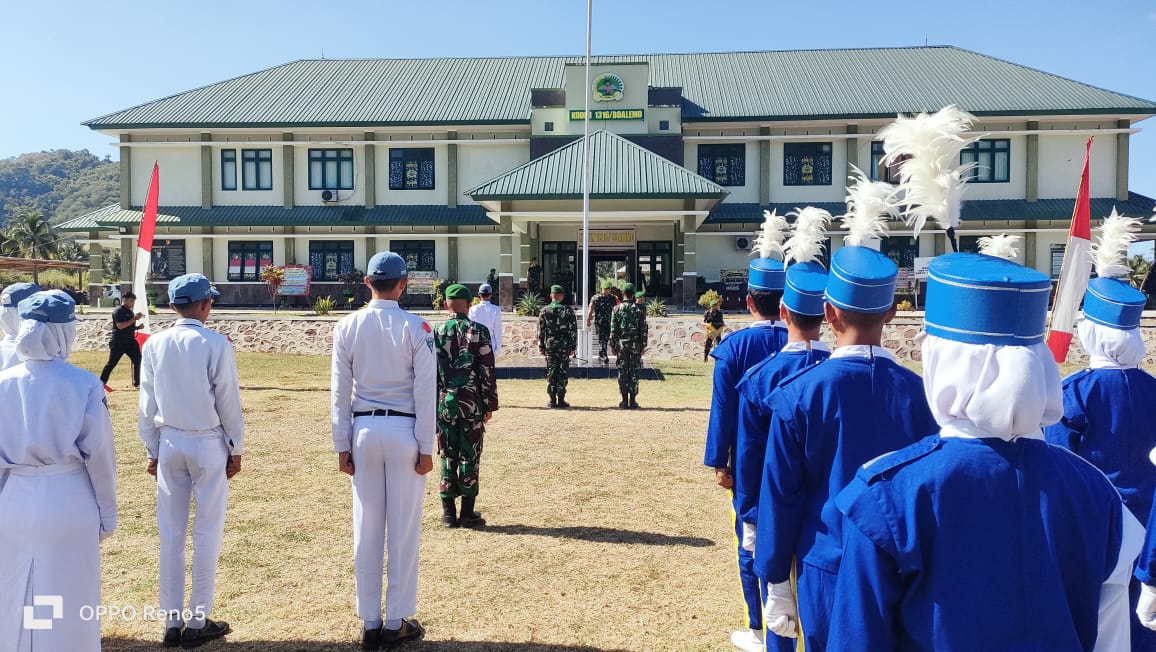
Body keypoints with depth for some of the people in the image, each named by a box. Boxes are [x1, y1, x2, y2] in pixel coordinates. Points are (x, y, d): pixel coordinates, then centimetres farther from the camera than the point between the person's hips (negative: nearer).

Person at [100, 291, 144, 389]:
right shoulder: (118, 311, -10)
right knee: (111, 363, -1)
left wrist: (138, 327, 4)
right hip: (117, 343, -7)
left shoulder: (130, 312, 14)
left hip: (130, 342, 7)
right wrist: (134, 319, -23)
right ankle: (101, 383, 10)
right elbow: (120, 326, -23)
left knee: (138, 361, 1)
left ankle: (137, 383, 8)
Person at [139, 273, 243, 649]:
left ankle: (172, 622, 20)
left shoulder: (154, 345, 1)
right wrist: (236, 448, 1)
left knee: (171, 534, 11)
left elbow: (147, 404, 6)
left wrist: (153, 451, 15)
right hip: (208, 444, -4)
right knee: (207, 534, 5)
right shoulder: (215, 344, -13)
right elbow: (228, 402, -9)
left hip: (169, 443, 5)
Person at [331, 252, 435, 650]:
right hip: (404, 430, -3)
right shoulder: (415, 328, -7)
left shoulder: (347, 327, 1)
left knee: (366, 529, 11)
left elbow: (340, 391, 2)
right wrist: (426, 447, -3)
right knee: (404, 530, 7)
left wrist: (342, 446, 7)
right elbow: (425, 392, -9)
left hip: (364, 430, 3)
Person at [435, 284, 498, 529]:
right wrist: (490, 404, 2)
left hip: (444, 403, 2)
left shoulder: (436, 332, 2)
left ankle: (449, 513, 14)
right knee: (470, 457, 5)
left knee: (447, 457, 9)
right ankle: (468, 513, 10)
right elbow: (487, 372, -6)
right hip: (472, 403, -2)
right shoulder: (479, 331, -5)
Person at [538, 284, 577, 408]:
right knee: (563, 373, 4)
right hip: (564, 346, -1)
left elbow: (540, 331, 2)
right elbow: (573, 331, -3)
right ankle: (561, 400, 4)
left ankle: (552, 400, 6)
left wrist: (541, 347, 9)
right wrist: (573, 347, 2)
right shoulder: (568, 310, -2)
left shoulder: (544, 311, 1)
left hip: (549, 346, 1)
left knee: (551, 373, 6)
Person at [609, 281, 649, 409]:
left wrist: (612, 345, 4)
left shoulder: (617, 309, -2)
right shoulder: (639, 309, 0)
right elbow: (644, 329, -1)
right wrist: (643, 345, 5)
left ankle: (624, 401, 4)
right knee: (634, 372, 3)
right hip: (635, 344, 1)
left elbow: (613, 329, -3)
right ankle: (633, 401, 3)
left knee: (622, 372, 4)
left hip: (621, 343, 0)